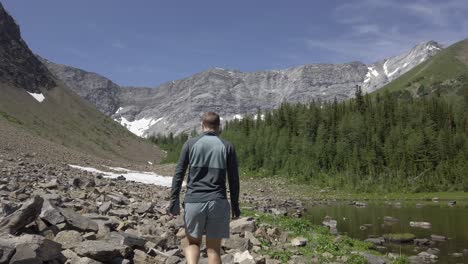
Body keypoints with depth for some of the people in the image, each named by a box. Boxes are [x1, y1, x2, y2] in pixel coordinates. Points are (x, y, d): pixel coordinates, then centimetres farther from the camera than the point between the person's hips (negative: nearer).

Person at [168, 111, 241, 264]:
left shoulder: (190, 144, 3)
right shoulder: (227, 147, 3)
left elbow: (178, 174, 0)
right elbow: (233, 179, 3)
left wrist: (174, 202, 5)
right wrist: (235, 206, 12)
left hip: (193, 202, 0)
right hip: (218, 203, 0)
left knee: (193, 242, 19)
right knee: (213, 249, 11)